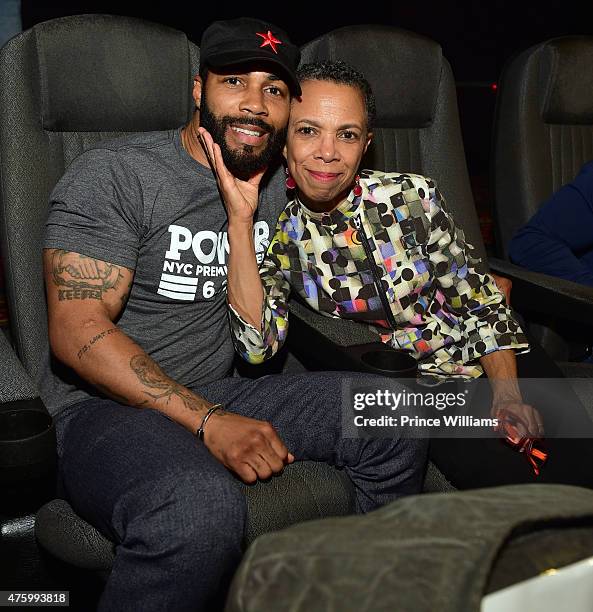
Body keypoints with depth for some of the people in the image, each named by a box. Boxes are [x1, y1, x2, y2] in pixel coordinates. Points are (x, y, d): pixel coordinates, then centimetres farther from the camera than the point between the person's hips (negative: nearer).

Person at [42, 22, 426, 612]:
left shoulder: (275, 187, 11)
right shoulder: (112, 175, -9)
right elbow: (78, 331, -18)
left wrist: (241, 218, -1)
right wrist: (209, 423, -24)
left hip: (221, 396, 6)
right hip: (105, 408, -6)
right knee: (202, 508, -39)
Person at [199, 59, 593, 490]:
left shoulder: (411, 196, -7)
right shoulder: (283, 231, -8)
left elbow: (481, 301, 1)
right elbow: (257, 346, -21)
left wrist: (508, 390, -11)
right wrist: (241, 221, -25)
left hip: (491, 362, 2)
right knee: (514, 479, -23)